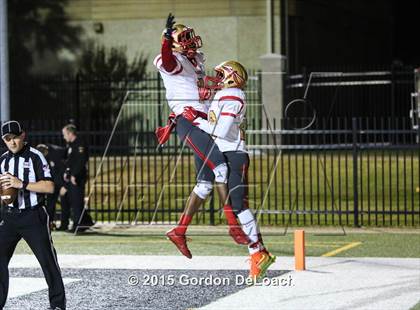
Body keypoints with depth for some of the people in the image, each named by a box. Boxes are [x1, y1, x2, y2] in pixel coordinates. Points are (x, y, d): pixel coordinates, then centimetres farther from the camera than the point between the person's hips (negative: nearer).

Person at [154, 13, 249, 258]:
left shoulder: (196, 60, 22)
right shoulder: (175, 60, -5)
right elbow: (167, 63, -32)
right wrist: (167, 38, -44)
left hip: (202, 122, 9)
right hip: (188, 121, -9)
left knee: (205, 182, 8)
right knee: (220, 168, -19)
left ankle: (179, 231, 13)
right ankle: (234, 226, -18)